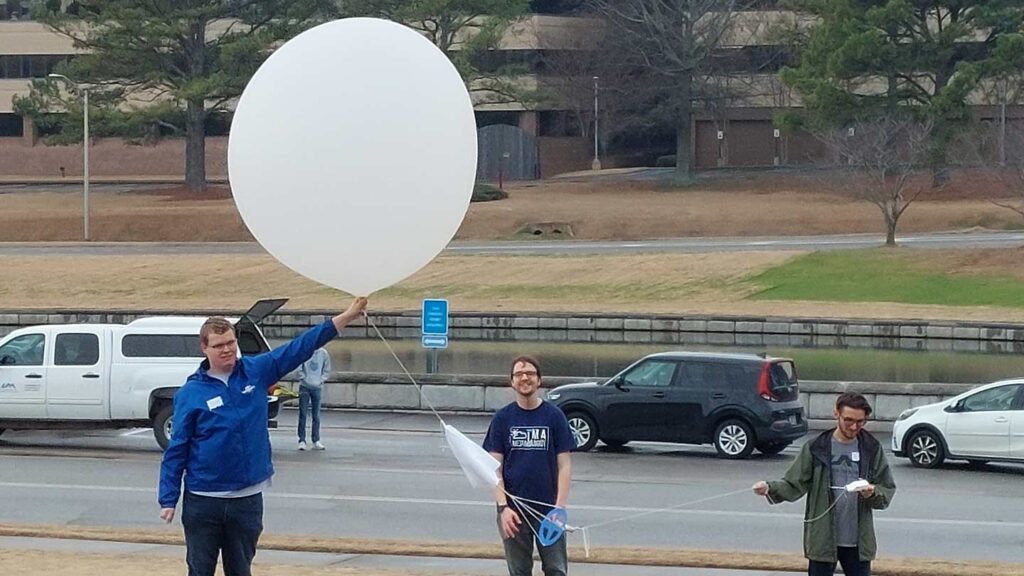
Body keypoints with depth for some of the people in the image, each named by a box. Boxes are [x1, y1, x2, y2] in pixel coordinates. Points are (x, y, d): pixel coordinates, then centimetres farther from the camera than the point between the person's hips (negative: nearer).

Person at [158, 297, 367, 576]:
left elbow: (299, 348, 3)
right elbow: (176, 450, -4)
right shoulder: (191, 393, -6)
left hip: (248, 499, 3)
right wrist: (168, 500, -8)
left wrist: (345, 317, -1)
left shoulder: (256, 371, 2)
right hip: (203, 500, -3)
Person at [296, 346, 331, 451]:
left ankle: (316, 440, 11)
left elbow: (327, 370, 8)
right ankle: (302, 440, 0)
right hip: (305, 386, -2)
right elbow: (299, 369, -3)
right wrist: (304, 379, -10)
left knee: (316, 415, 6)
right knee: (303, 414, -2)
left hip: (318, 387, 2)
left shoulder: (324, 354, 0)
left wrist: (321, 380, -3)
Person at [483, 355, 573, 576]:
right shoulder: (502, 418, 2)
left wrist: (560, 506, -10)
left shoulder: (554, 416, 0)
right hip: (513, 510, 1)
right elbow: (495, 468, 1)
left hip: (548, 509, -1)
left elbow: (564, 465, 0)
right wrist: (503, 507, -10)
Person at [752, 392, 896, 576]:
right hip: (823, 540, -1)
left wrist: (873, 493, -19)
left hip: (858, 541, 1)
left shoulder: (872, 449, 1)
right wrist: (770, 488, -24)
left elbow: (888, 490, 3)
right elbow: (795, 484, -5)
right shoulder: (817, 448, -3)